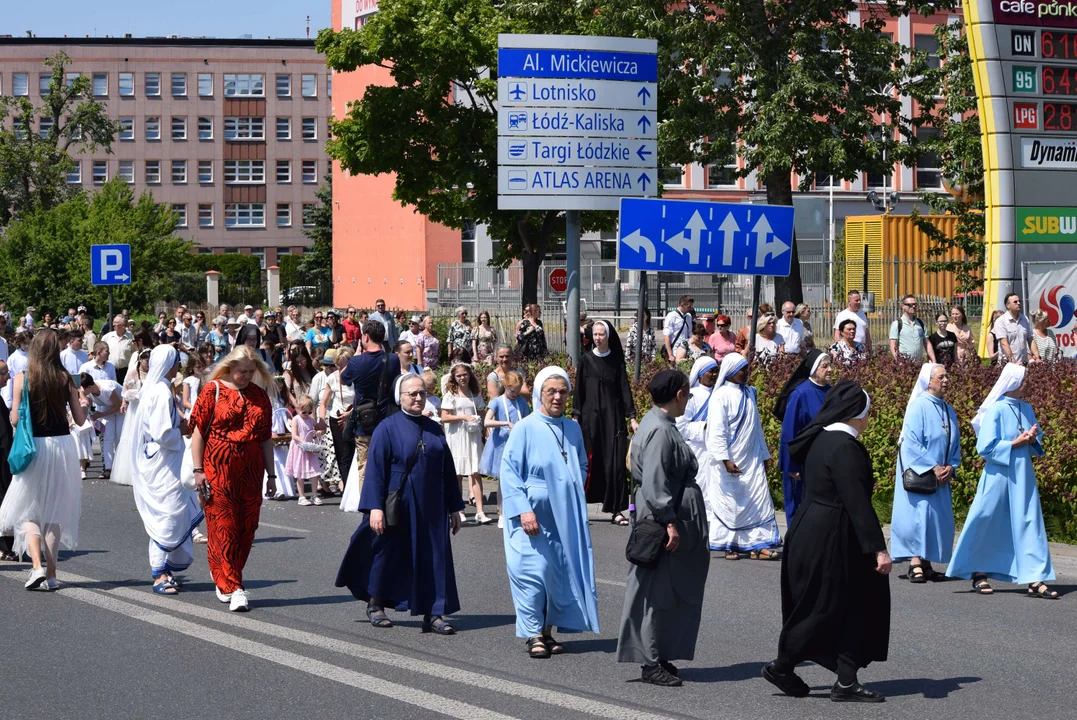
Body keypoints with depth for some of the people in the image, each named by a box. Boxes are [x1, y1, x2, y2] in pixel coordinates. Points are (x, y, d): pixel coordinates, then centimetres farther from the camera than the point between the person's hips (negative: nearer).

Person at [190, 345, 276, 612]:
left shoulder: (259, 395, 11)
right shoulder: (213, 390, -1)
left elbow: (266, 438, 15)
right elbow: (198, 431, -2)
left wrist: (271, 474, 14)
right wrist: (198, 469, -8)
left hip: (250, 470, 4)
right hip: (218, 469, -4)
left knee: (246, 528, 3)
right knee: (223, 527, -7)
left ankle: (223, 578, 18)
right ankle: (233, 588, -7)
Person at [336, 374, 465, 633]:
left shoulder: (434, 429, 8)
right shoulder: (387, 429, -6)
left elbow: (447, 469, 12)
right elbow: (375, 469, -10)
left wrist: (454, 507, 11)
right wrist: (375, 507, -18)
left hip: (430, 508, 4)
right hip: (398, 505, -4)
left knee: (434, 558, -2)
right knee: (387, 554, 10)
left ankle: (433, 614, 0)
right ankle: (375, 604, 28)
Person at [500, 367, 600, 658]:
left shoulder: (573, 429, 9)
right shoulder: (525, 429, -7)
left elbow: (582, 466, 24)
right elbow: (509, 471, -10)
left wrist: (574, 491, 8)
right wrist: (523, 509, -18)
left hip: (565, 517, 5)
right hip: (533, 516, -5)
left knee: (562, 573, 6)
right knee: (533, 572, -8)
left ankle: (548, 631, 16)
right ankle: (534, 635, -1)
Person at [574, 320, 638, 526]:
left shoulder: (616, 361, 5)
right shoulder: (586, 360, 4)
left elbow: (624, 390, 4)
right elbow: (579, 390, 4)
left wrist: (632, 418, -3)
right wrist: (576, 416, -2)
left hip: (613, 417, 0)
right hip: (590, 416, 0)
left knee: (615, 462, -3)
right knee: (590, 461, -1)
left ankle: (616, 510, -1)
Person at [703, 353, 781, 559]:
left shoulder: (749, 393, 10)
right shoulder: (721, 395, -10)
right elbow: (717, 430, -14)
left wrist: (763, 455, 18)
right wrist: (725, 459, -21)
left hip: (751, 459, 6)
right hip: (730, 461, -6)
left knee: (758, 501, -1)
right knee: (729, 503, 1)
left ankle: (758, 544, 0)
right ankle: (729, 546, 9)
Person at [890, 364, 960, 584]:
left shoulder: (949, 411, 12)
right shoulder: (918, 406, -9)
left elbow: (955, 444, 15)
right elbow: (912, 443, -15)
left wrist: (951, 467, -2)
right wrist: (932, 468, -18)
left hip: (941, 477, 7)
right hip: (918, 475, -7)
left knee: (938, 519, 4)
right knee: (918, 514, -11)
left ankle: (926, 562, 9)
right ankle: (915, 563, -11)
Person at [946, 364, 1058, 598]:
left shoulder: (1027, 409, 7)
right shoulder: (996, 410, -11)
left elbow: (1037, 442, 17)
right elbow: (985, 447, -13)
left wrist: (1032, 439, -6)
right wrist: (1015, 443, -16)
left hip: (1023, 477, 6)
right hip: (999, 476, -6)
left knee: (1029, 525, -1)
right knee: (987, 525, 4)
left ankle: (1035, 579, -4)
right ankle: (978, 572, 20)